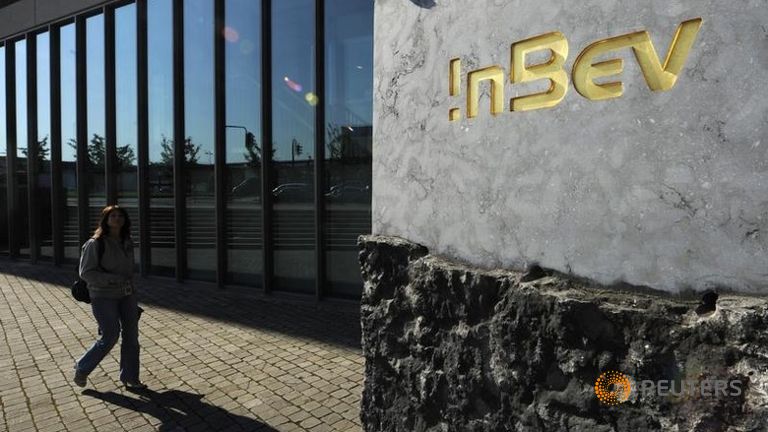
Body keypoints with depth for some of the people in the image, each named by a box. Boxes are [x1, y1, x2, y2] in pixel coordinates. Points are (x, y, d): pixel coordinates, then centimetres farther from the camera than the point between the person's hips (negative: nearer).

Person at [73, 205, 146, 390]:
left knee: (131, 335, 4)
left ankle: (130, 378, 17)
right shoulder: (95, 244, -11)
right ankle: (82, 369, 21)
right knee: (111, 336, -5)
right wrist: (114, 279, -21)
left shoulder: (127, 243, 8)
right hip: (103, 297, -6)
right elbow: (86, 273, -14)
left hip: (127, 295, 6)